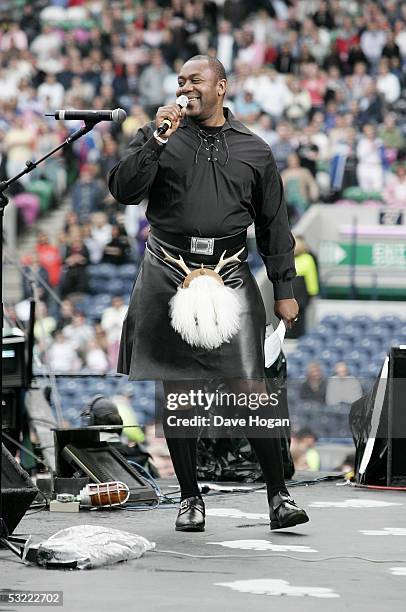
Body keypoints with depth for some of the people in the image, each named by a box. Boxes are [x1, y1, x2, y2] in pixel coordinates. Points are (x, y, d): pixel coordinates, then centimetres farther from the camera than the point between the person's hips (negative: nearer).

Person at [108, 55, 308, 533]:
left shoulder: (254, 151, 12)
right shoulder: (158, 137, 8)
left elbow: (274, 225, 15)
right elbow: (124, 191, -5)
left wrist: (283, 289, 11)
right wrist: (156, 140, -14)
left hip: (230, 275, 0)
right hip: (169, 274, 0)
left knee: (250, 387, -8)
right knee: (178, 393, 2)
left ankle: (278, 494, -3)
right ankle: (190, 497, 11)